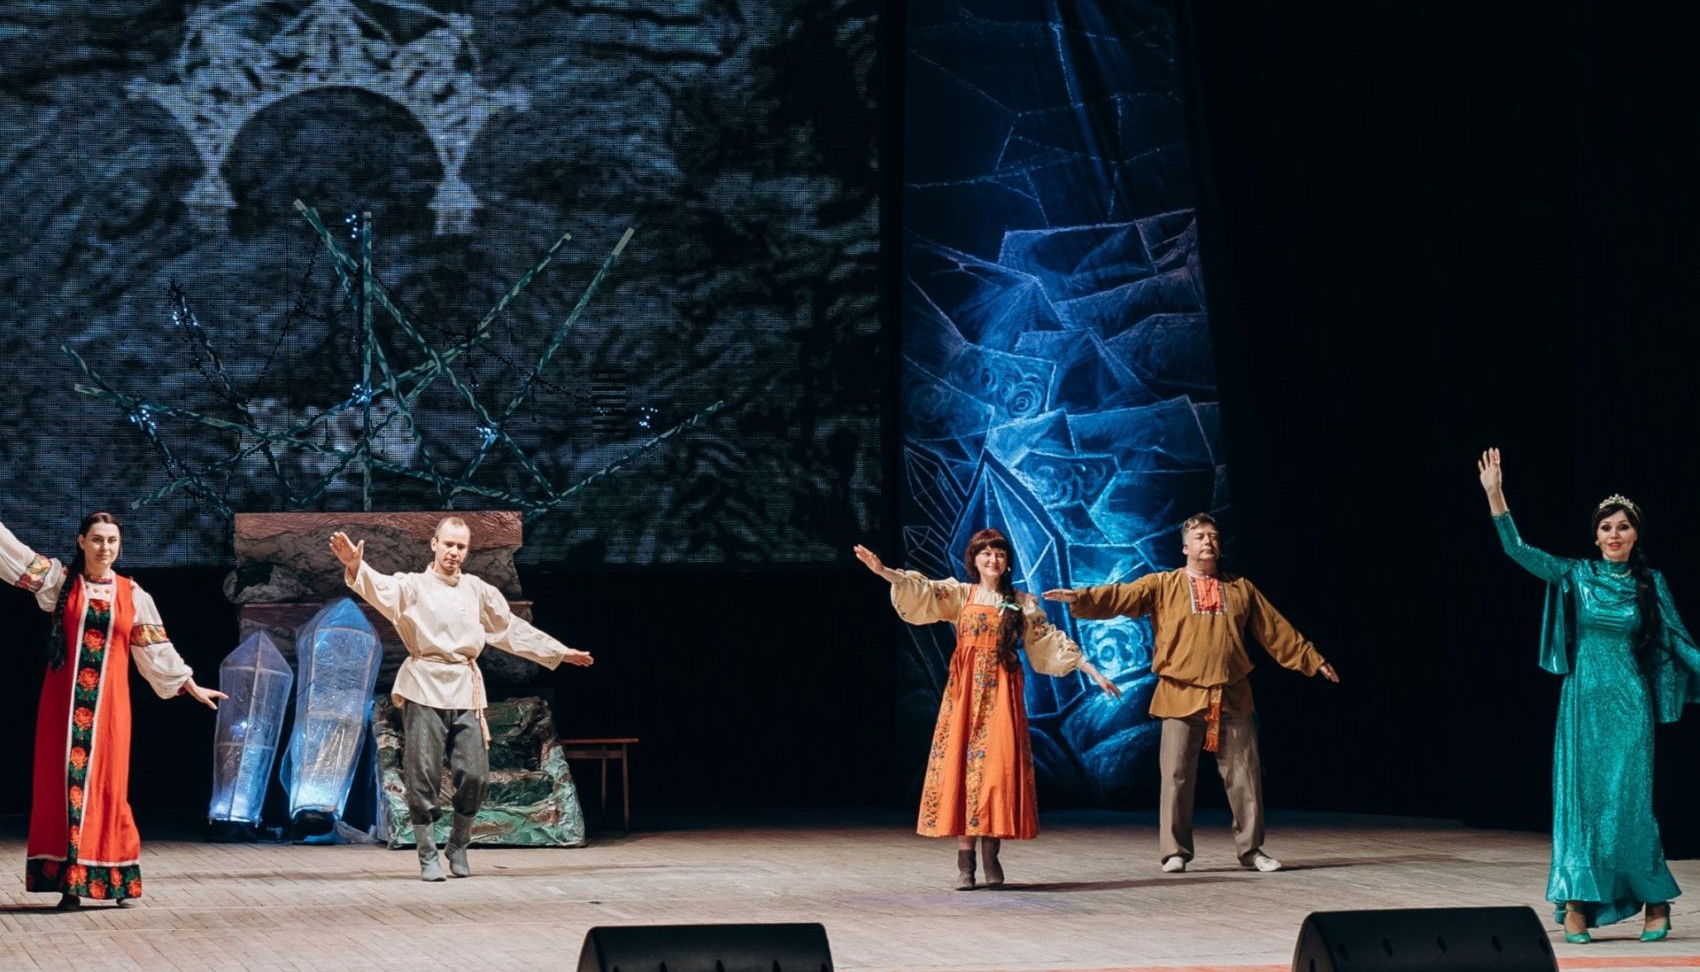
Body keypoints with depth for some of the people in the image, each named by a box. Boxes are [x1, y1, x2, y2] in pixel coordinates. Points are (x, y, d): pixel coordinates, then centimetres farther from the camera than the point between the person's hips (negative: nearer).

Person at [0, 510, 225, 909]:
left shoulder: (132, 594, 7)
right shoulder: (62, 580, 4)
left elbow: (155, 650, 13)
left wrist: (192, 687, 15)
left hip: (108, 702, 0)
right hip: (65, 699, 0)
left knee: (105, 784, 1)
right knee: (63, 780, -2)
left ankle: (113, 878, 8)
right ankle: (69, 882, -1)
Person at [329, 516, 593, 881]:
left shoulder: (478, 591, 15)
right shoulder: (414, 585, 2)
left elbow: (512, 629, 26)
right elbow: (381, 589, -19)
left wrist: (560, 652, 30)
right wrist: (355, 566, -41)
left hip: (465, 690, 4)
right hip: (424, 688, -3)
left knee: (473, 775, -2)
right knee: (423, 776, -5)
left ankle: (458, 847, 19)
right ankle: (428, 856, 8)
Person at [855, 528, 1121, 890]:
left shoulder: (1023, 603, 9)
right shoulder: (959, 594, 6)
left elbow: (1051, 641, 8)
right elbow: (921, 590, -9)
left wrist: (1092, 671, 3)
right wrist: (882, 571, -25)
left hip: (1002, 691, 0)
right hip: (965, 689, 0)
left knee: (997, 765, -7)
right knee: (961, 764, -4)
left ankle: (991, 858, 0)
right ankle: (964, 862, -3)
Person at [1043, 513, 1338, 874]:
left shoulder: (1241, 589, 13)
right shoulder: (1162, 585, 5)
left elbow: (1277, 631, 17)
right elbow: (1119, 596, -6)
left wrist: (1312, 660, 16)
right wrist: (1079, 597, -20)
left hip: (1232, 698, 2)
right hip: (1182, 698, -2)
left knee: (1244, 776, 4)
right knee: (1177, 776, -1)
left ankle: (1251, 849, 14)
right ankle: (1175, 852, 6)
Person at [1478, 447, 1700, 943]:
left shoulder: (1650, 583, 4)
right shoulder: (1576, 575, 3)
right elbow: (1517, 548, -4)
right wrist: (1494, 495, -13)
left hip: (1629, 704, -1)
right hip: (1583, 701, 1)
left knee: (1628, 801, -6)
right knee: (1580, 796, -2)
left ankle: (1656, 901, 10)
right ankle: (1577, 904, 1)